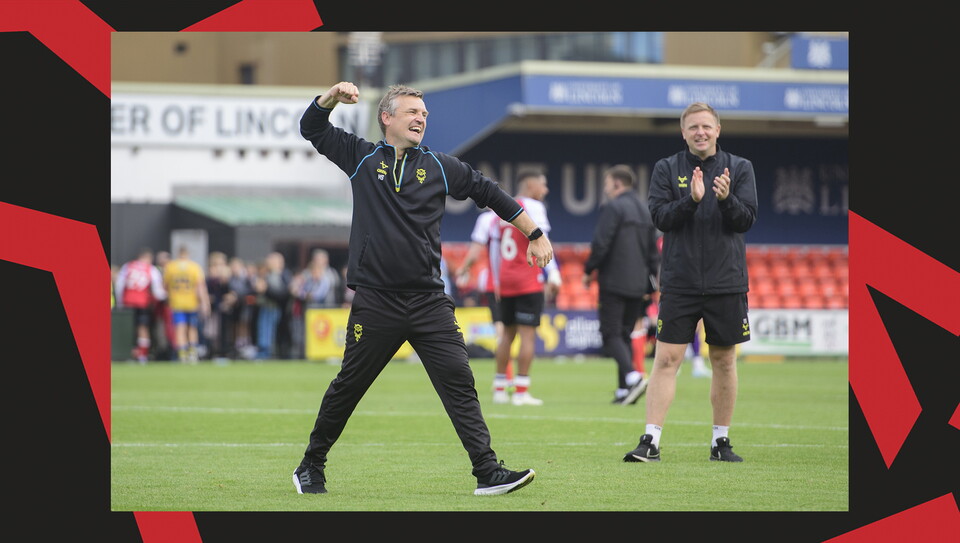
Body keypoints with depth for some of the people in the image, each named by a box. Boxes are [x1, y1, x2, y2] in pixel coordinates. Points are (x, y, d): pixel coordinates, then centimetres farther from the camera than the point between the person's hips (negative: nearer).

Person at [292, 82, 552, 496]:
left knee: (458, 382, -8)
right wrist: (332, 97, -5)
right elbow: (312, 128, 14)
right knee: (347, 387, 7)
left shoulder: (440, 167, 10)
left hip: (428, 302, 1)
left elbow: (491, 194, 17)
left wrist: (535, 236, 18)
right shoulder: (362, 158, 9)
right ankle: (311, 466, 23)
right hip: (375, 302, -1)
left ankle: (488, 472, -11)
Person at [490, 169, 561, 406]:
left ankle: (499, 390, 15)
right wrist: (553, 273, -20)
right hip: (528, 282, -7)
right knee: (528, 334, -6)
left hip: (505, 280, 7)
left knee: (508, 333, 15)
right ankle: (521, 392, -10)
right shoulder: (532, 207, -7)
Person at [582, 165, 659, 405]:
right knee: (625, 335, 12)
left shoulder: (612, 208, -9)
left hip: (614, 283, -7)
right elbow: (653, 252, 17)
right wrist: (649, 287, 20)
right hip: (637, 285, 7)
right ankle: (624, 389, 8)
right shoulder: (646, 211, 16)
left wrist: (589, 270, -2)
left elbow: (600, 243, -16)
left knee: (611, 334, -6)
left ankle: (633, 376, -26)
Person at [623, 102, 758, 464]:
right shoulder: (666, 169, 5)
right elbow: (659, 216, -5)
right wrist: (691, 200, -21)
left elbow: (747, 219, -2)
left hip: (726, 282, 1)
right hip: (679, 282, -1)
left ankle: (721, 441, 17)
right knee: (666, 359, -7)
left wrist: (726, 199, -21)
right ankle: (650, 441, -8)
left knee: (724, 361, 8)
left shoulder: (740, 168, 6)